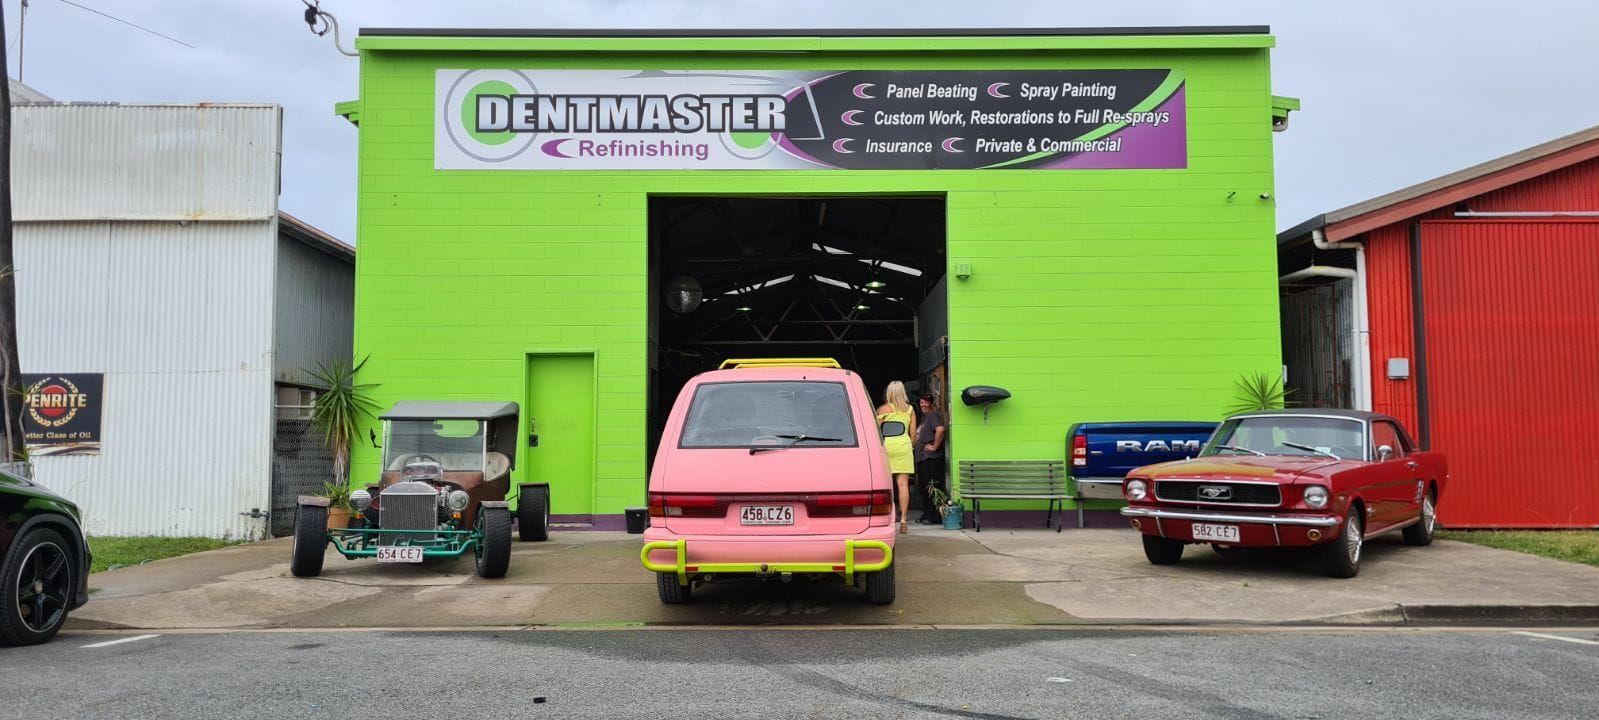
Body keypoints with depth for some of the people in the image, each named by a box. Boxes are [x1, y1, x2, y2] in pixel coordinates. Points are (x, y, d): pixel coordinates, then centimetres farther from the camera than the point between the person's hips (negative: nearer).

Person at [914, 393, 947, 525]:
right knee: (923, 488, 13)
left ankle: (935, 517, -5)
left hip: (931, 458, -10)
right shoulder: (924, 417, 19)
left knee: (932, 488, -8)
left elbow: (940, 429, -29)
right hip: (922, 457, 10)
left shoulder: (933, 415, -11)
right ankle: (926, 515, 20)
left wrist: (934, 447, -22)